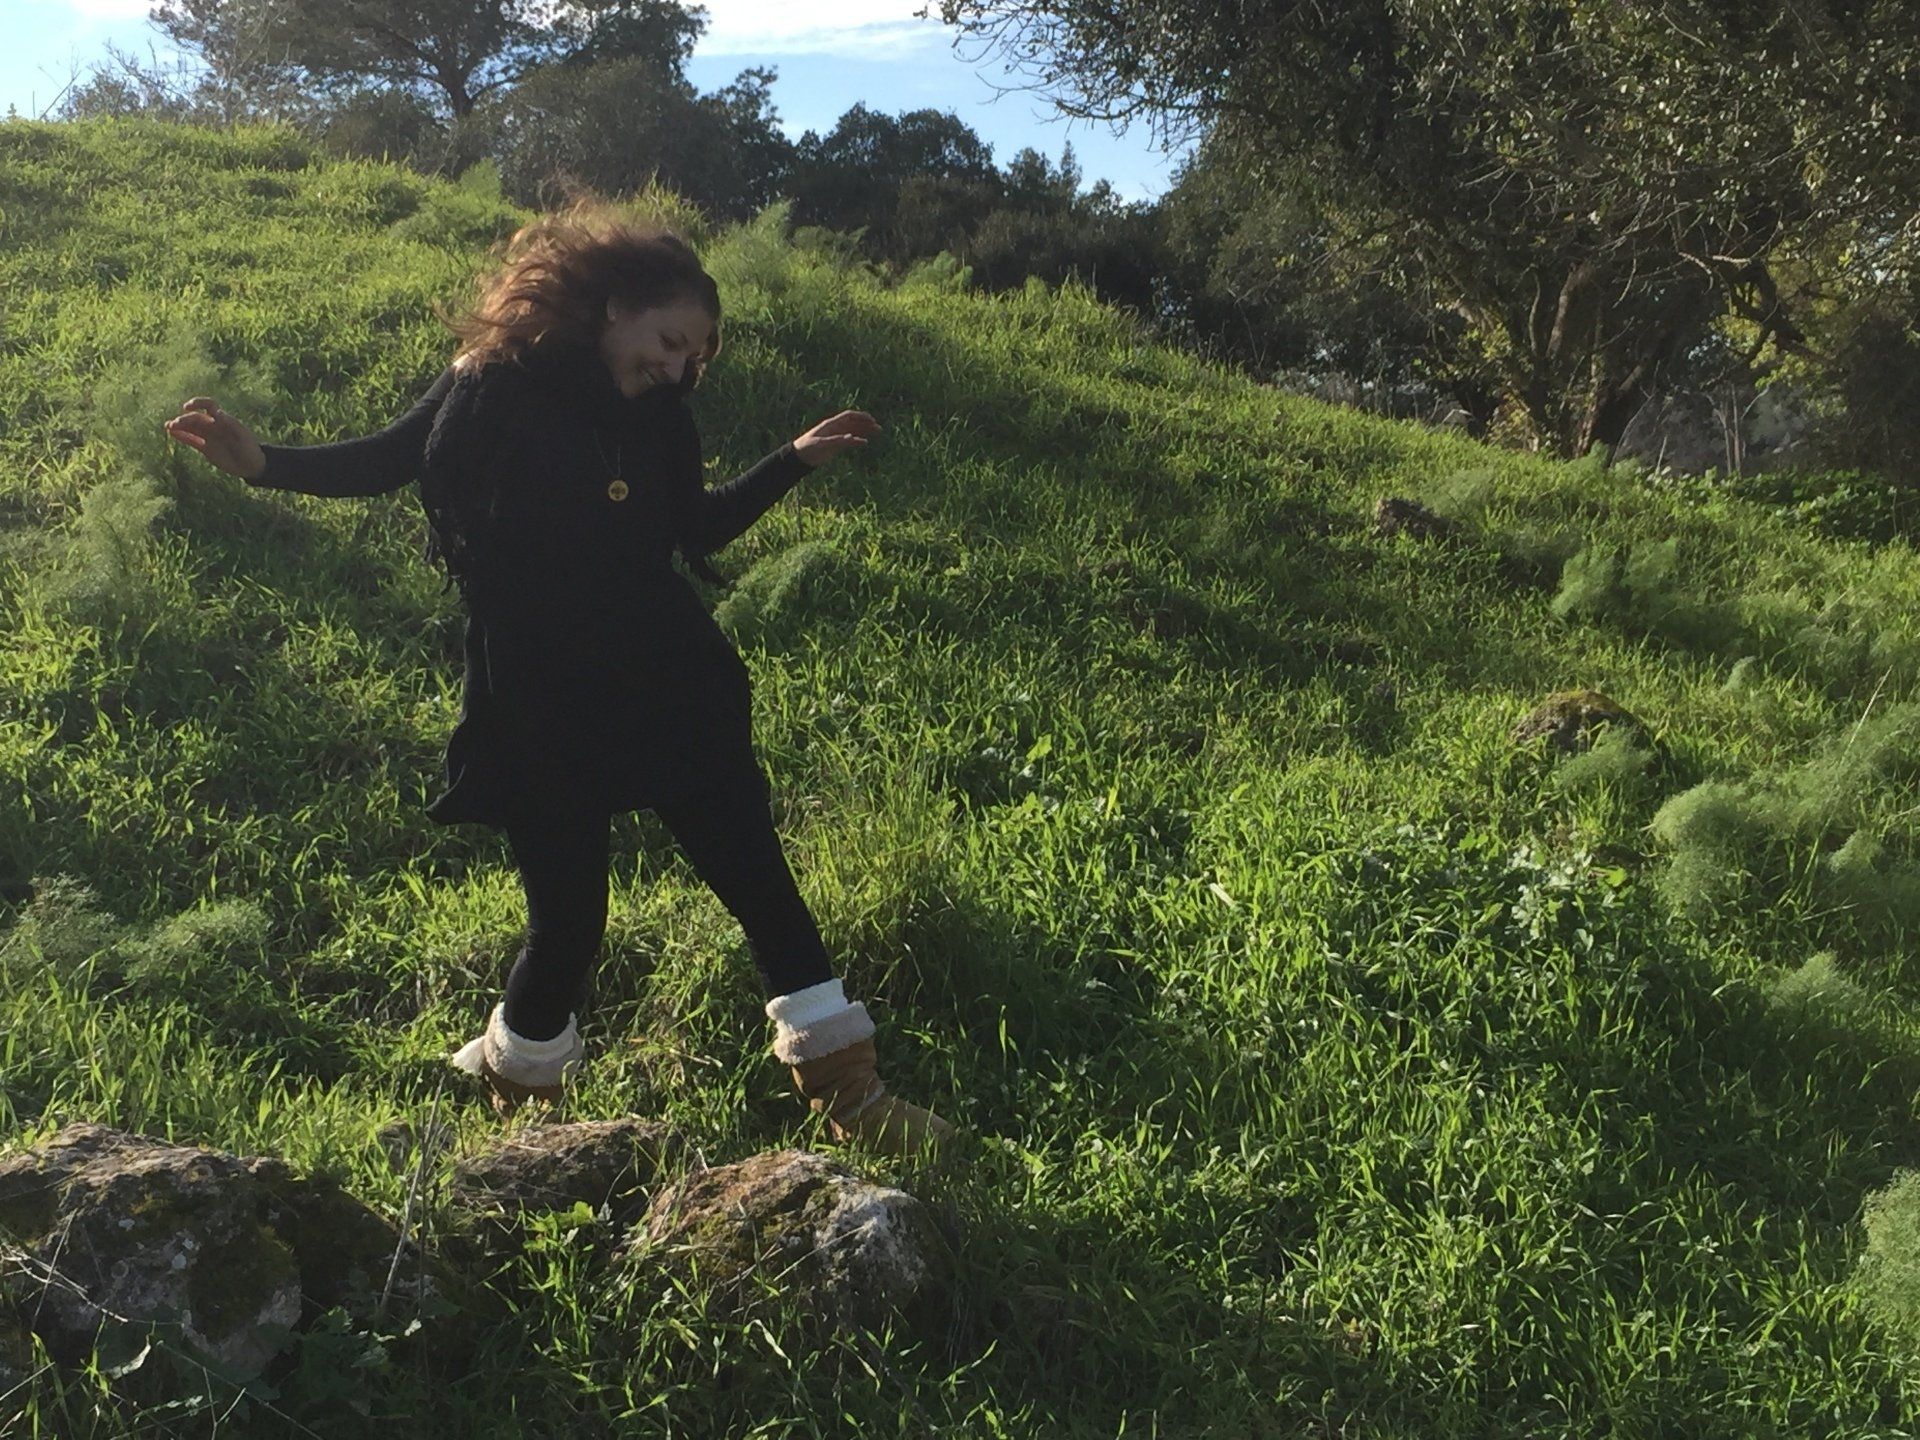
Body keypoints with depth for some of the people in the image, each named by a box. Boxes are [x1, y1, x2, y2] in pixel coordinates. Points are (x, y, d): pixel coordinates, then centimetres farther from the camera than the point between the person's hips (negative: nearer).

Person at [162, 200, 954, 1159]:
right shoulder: (492, 385, -7)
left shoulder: (658, 415, 4)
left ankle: (844, 1086, 15)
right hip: (540, 711, -3)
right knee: (568, 917, 2)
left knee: (757, 876, 3)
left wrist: (797, 459, 11)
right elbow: (385, 461, 4)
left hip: (671, 692, 4)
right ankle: (516, 1091, 32)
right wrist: (258, 462, -9)